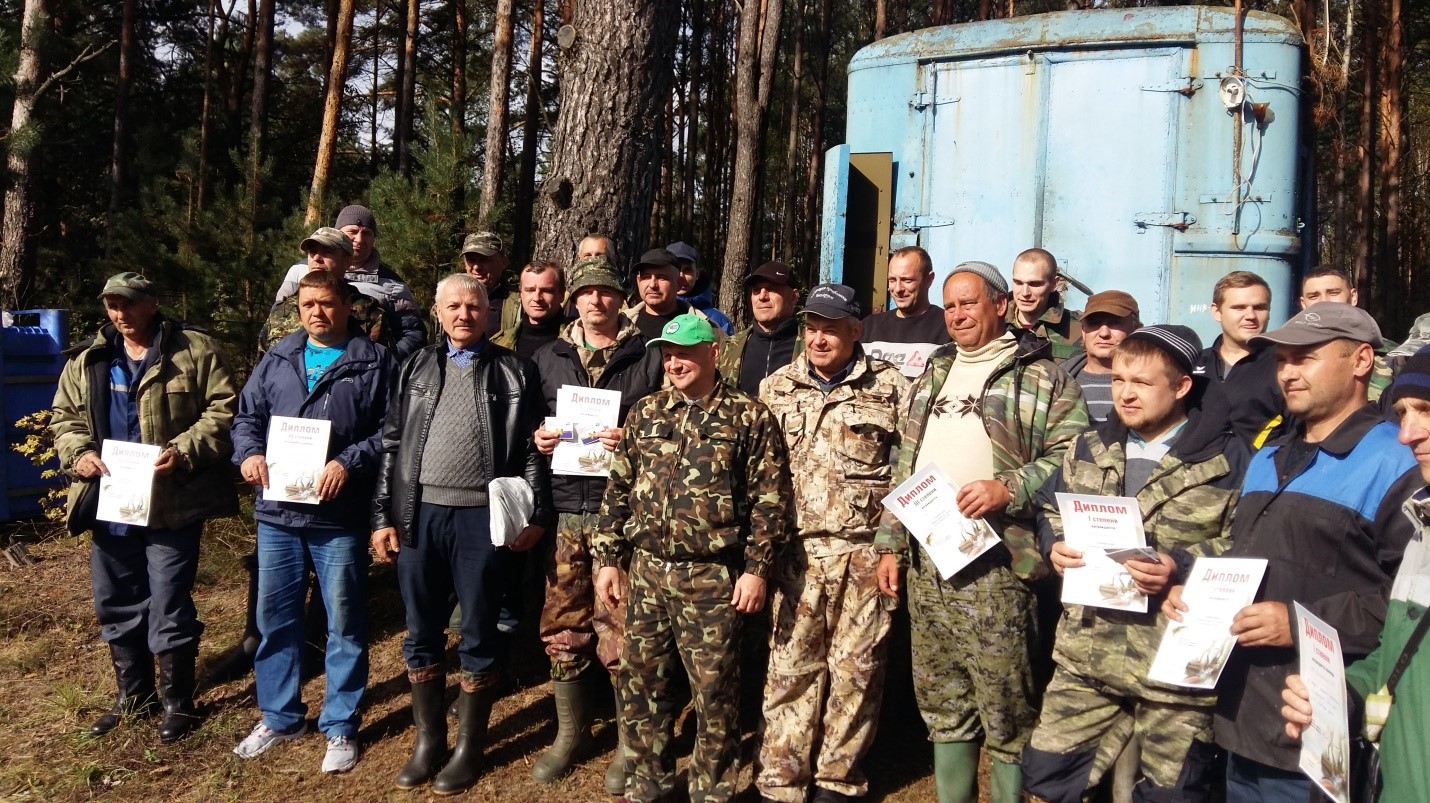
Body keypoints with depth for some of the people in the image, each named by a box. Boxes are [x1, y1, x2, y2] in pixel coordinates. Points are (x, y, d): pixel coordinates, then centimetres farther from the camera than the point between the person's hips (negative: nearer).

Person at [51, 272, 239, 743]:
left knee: (169, 608, -1)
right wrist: (78, 452, -3)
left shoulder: (196, 351, -4)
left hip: (172, 504, -6)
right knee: (116, 605, 15)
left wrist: (185, 450, -22)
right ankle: (134, 696, 32)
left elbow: (224, 411, -9)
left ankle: (178, 703, 15)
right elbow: (63, 417, 17)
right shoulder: (87, 362, 12)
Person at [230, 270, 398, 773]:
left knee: (344, 624, 5)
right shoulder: (277, 358, 13)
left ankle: (340, 727, 19)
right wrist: (249, 453, -5)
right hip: (276, 512, 4)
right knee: (275, 619, 14)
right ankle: (279, 717, 30)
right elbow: (247, 416, 15)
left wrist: (349, 462, -19)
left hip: (340, 517, -4)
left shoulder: (375, 363, -1)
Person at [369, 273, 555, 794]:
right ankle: (427, 740, 25)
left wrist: (537, 516, -5)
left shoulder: (514, 371, 4)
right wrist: (383, 516, 4)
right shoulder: (417, 367, 12)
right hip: (419, 513, 3)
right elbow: (391, 443, 10)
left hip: (482, 516, -3)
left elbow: (533, 448, 2)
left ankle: (469, 748, 19)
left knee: (478, 637, 6)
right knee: (422, 634, 11)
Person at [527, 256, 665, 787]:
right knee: (562, 628, 9)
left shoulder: (649, 360, 4)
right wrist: (538, 438, 0)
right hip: (564, 510, 4)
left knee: (620, 630, -1)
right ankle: (570, 731, 27)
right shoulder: (549, 359, 14)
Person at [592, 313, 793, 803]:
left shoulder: (749, 416, -3)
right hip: (645, 572, 4)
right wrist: (607, 558, 8)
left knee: (714, 691, 4)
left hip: (713, 578, -4)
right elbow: (618, 491, 12)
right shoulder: (645, 414, 9)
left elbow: (769, 499, -5)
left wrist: (756, 568, -10)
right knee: (640, 684, 12)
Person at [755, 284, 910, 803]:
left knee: (855, 668, 6)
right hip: (796, 550, 2)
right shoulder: (776, 387, 8)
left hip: (864, 551, -2)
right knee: (791, 666, 6)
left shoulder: (890, 387, 0)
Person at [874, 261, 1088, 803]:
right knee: (942, 701, 14)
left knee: (1006, 707, -1)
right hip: (926, 558, 6)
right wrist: (890, 543, 13)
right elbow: (904, 467, 18)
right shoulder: (934, 374, 18)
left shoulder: (1040, 375, 0)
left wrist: (1009, 488, -20)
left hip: (994, 561, -6)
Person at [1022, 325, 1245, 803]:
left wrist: (1182, 569, -22)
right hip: (1086, 654, 5)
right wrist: (1055, 547, -2)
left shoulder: (1227, 460, -7)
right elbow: (1049, 510, 19)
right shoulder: (1089, 448, 11)